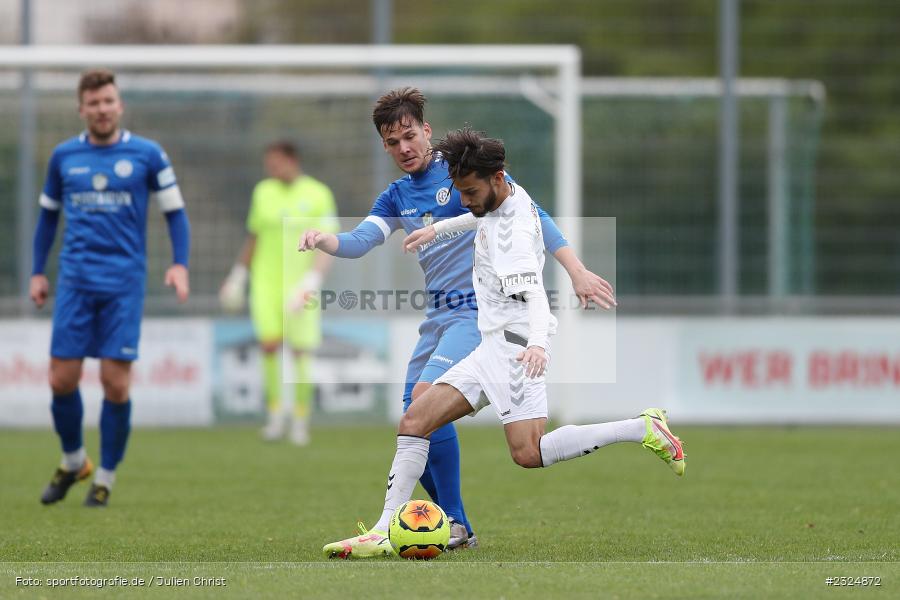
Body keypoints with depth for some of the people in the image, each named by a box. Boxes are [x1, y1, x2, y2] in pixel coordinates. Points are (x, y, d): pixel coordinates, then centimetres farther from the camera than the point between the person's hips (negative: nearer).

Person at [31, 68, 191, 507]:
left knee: (116, 383, -6)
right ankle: (73, 461, 23)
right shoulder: (64, 156, 7)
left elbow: (175, 211, 6)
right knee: (62, 379, -1)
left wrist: (179, 264, -7)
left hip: (124, 284, -2)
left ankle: (106, 476, 11)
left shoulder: (146, 155, 1)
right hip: (75, 281, 2)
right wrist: (37, 271, 15)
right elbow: (48, 214, 19)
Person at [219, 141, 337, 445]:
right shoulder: (263, 191, 8)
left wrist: (311, 280, -19)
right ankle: (276, 410, 1)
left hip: (300, 281, -2)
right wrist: (238, 273, 21)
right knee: (269, 344, -13)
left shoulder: (319, 195, -4)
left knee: (300, 351, -3)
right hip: (266, 280, 2)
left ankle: (300, 419, 10)